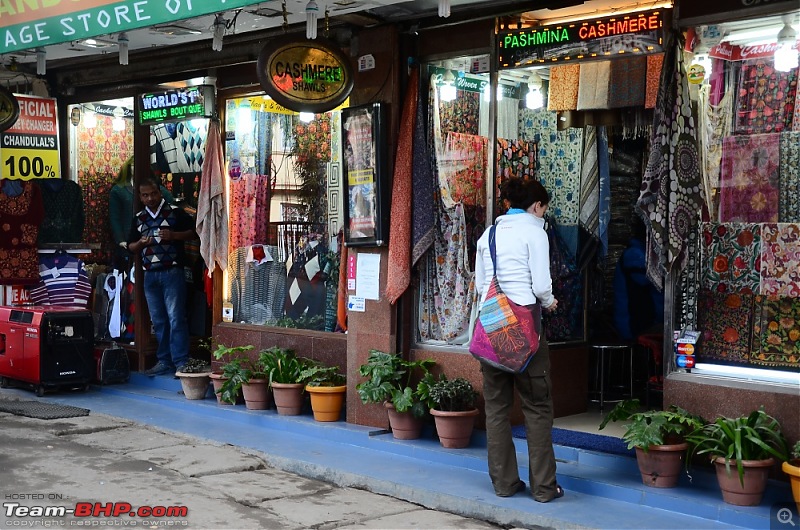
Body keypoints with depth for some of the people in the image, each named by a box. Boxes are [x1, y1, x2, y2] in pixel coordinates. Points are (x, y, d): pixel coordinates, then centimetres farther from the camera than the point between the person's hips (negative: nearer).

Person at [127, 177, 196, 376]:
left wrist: (174, 235, -14)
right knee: (158, 321, 9)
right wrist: (141, 243, -2)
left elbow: (194, 231, -1)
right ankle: (164, 361, 16)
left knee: (176, 318, -9)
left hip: (172, 272, -5)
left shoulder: (174, 212, 1)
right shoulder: (138, 218, 15)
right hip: (150, 275, 5)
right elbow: (130, 246, 19)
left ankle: (181, 362, -7)